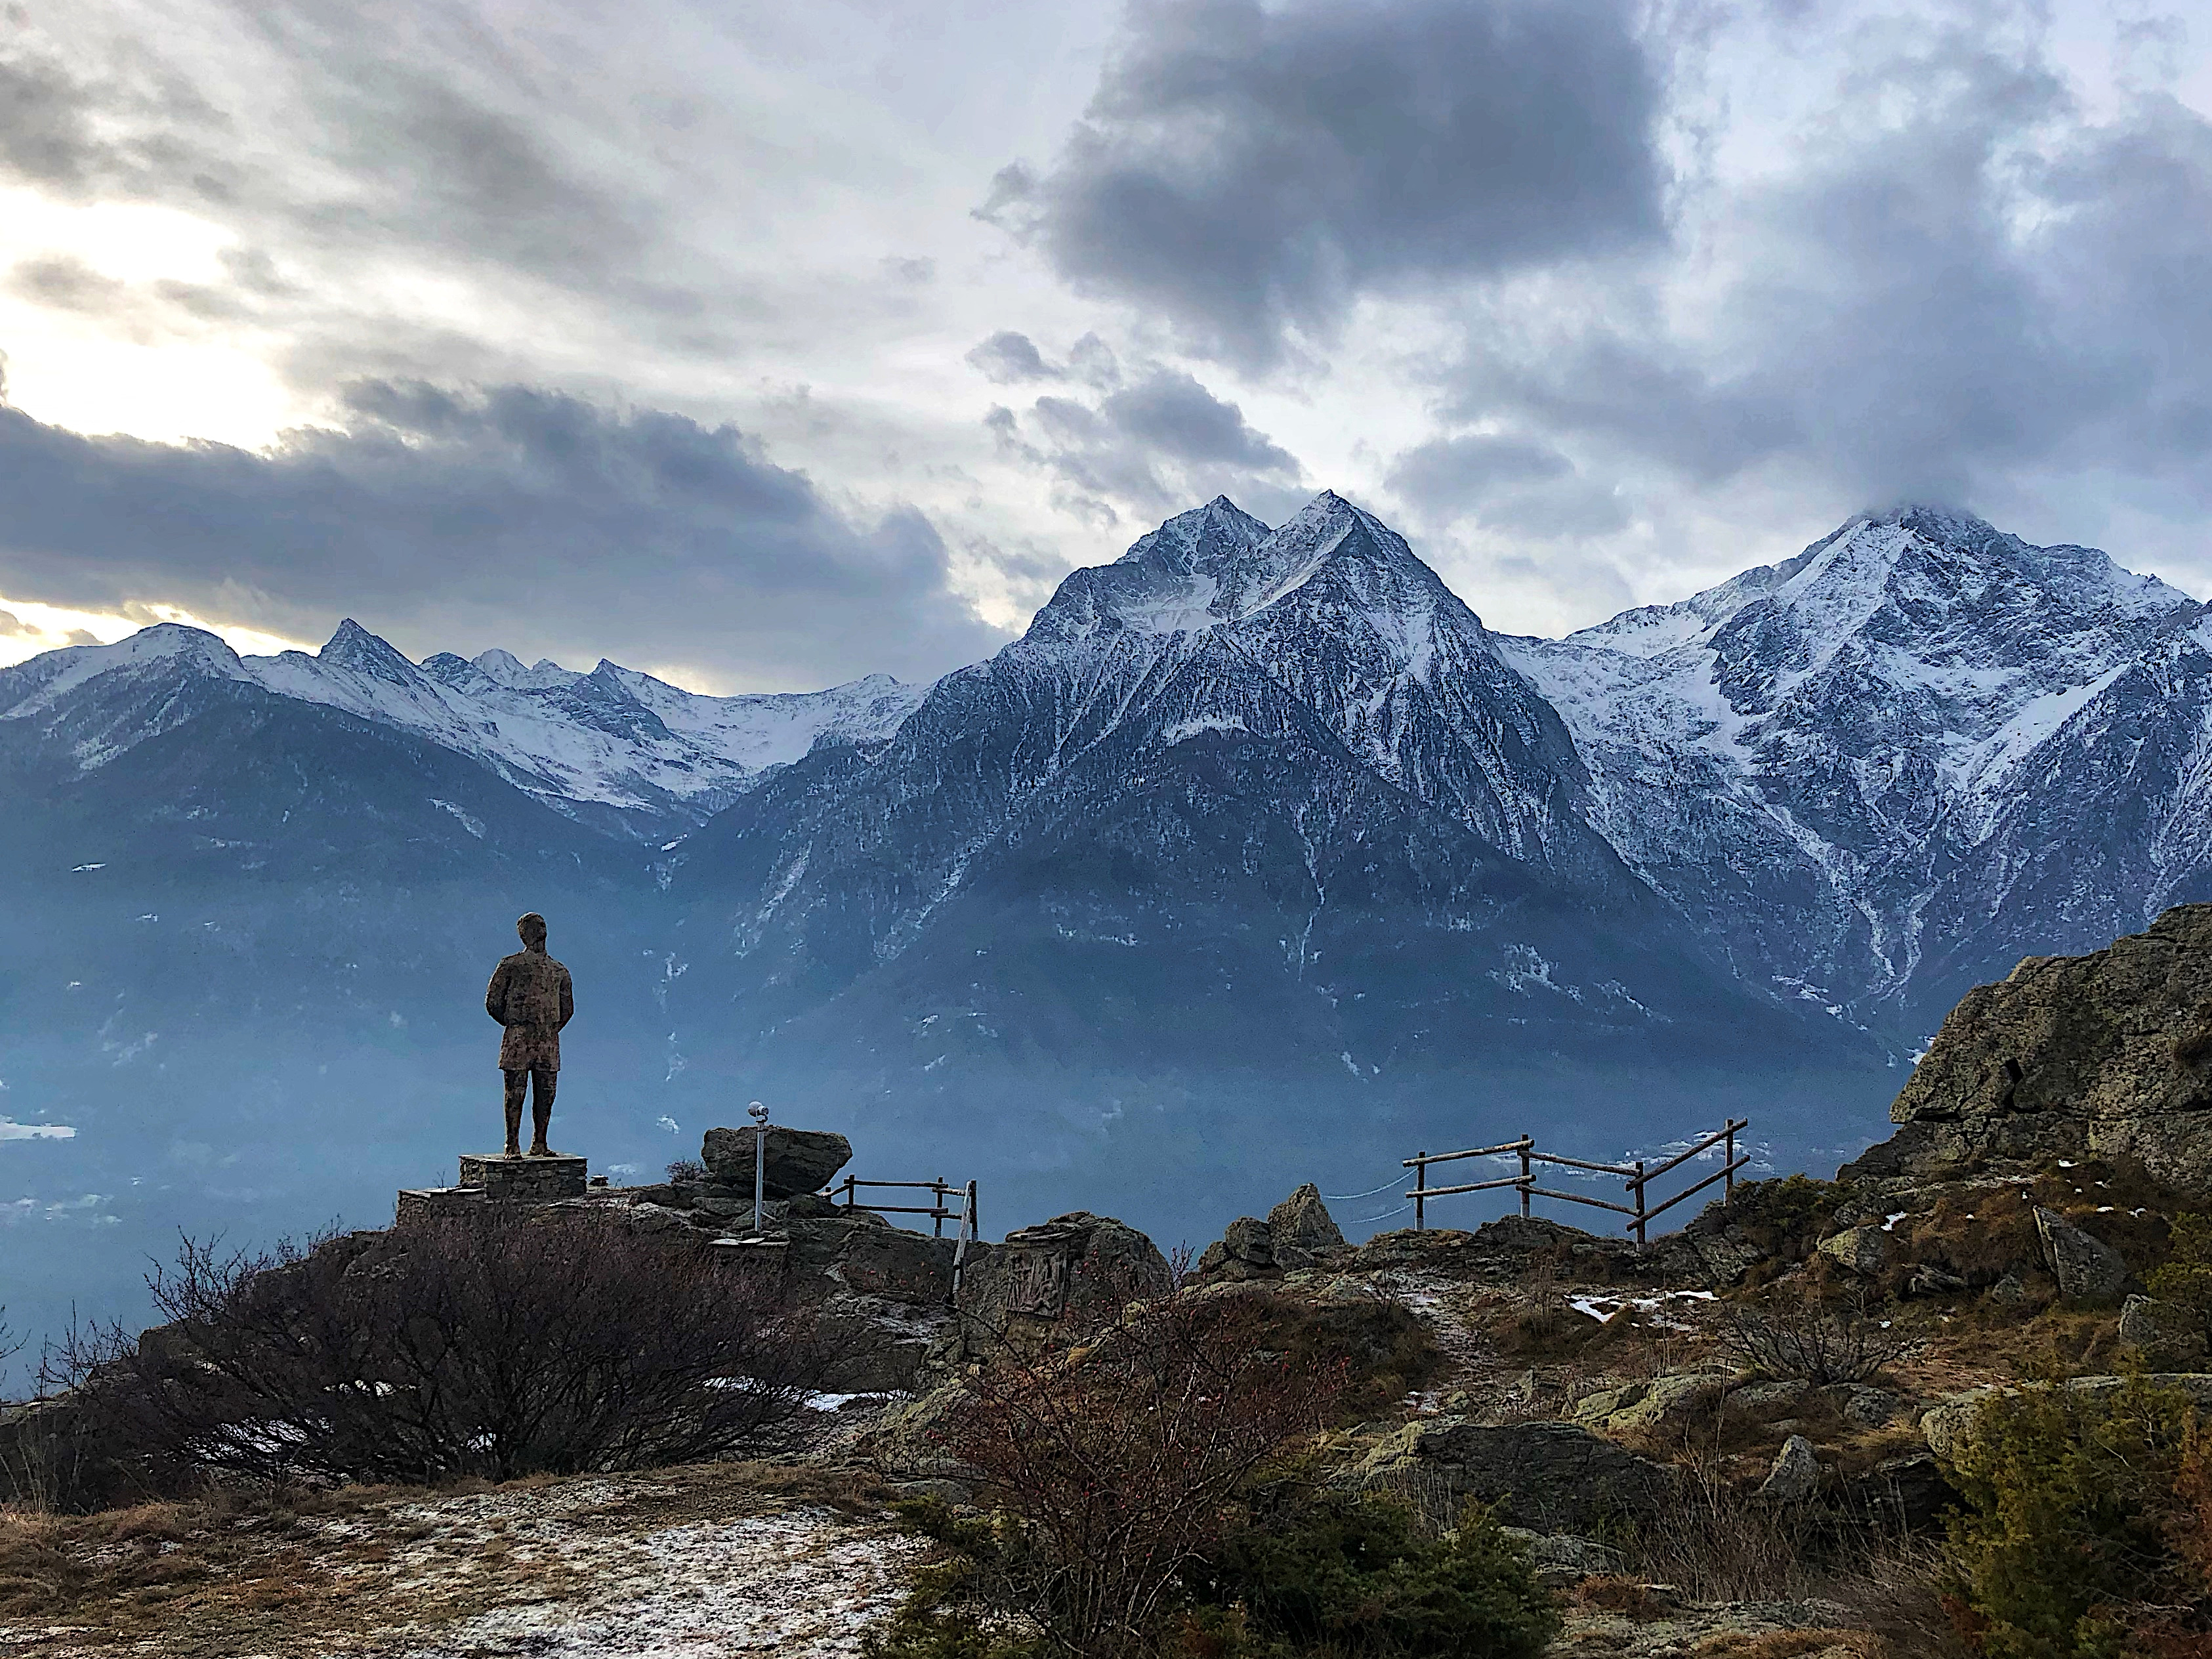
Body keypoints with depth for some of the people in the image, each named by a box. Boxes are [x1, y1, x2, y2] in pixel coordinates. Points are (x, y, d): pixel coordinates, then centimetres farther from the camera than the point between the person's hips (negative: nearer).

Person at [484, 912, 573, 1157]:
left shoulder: (559, 971, 16)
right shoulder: (511, 964, 4)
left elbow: (567, 1008, 21)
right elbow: (493, 1002, 4)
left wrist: (552, 1030, 11)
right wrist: (513, 1025, 3)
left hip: (548, 1042, 4)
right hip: (519, 1040, -4)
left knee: (546, 1094, 2)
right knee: (515, 1093, -5)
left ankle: (539, 1144, 11)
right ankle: (513, 1146, 0)